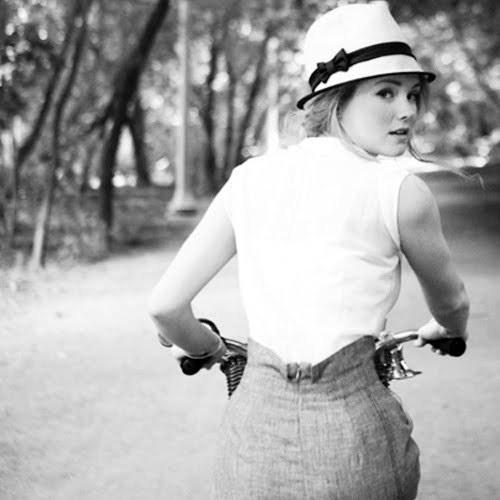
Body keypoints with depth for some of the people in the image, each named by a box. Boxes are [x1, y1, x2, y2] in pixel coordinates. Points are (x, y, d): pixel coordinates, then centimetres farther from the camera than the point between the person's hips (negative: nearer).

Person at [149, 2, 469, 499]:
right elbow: (450, 303, 12)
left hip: (254, 440, 3)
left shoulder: (248, 179, 2)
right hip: (351, 440, -2)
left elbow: (165, 305, 3)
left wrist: (209, 350, 24)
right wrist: (444, 330, 36)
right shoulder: (401, 193, -6)